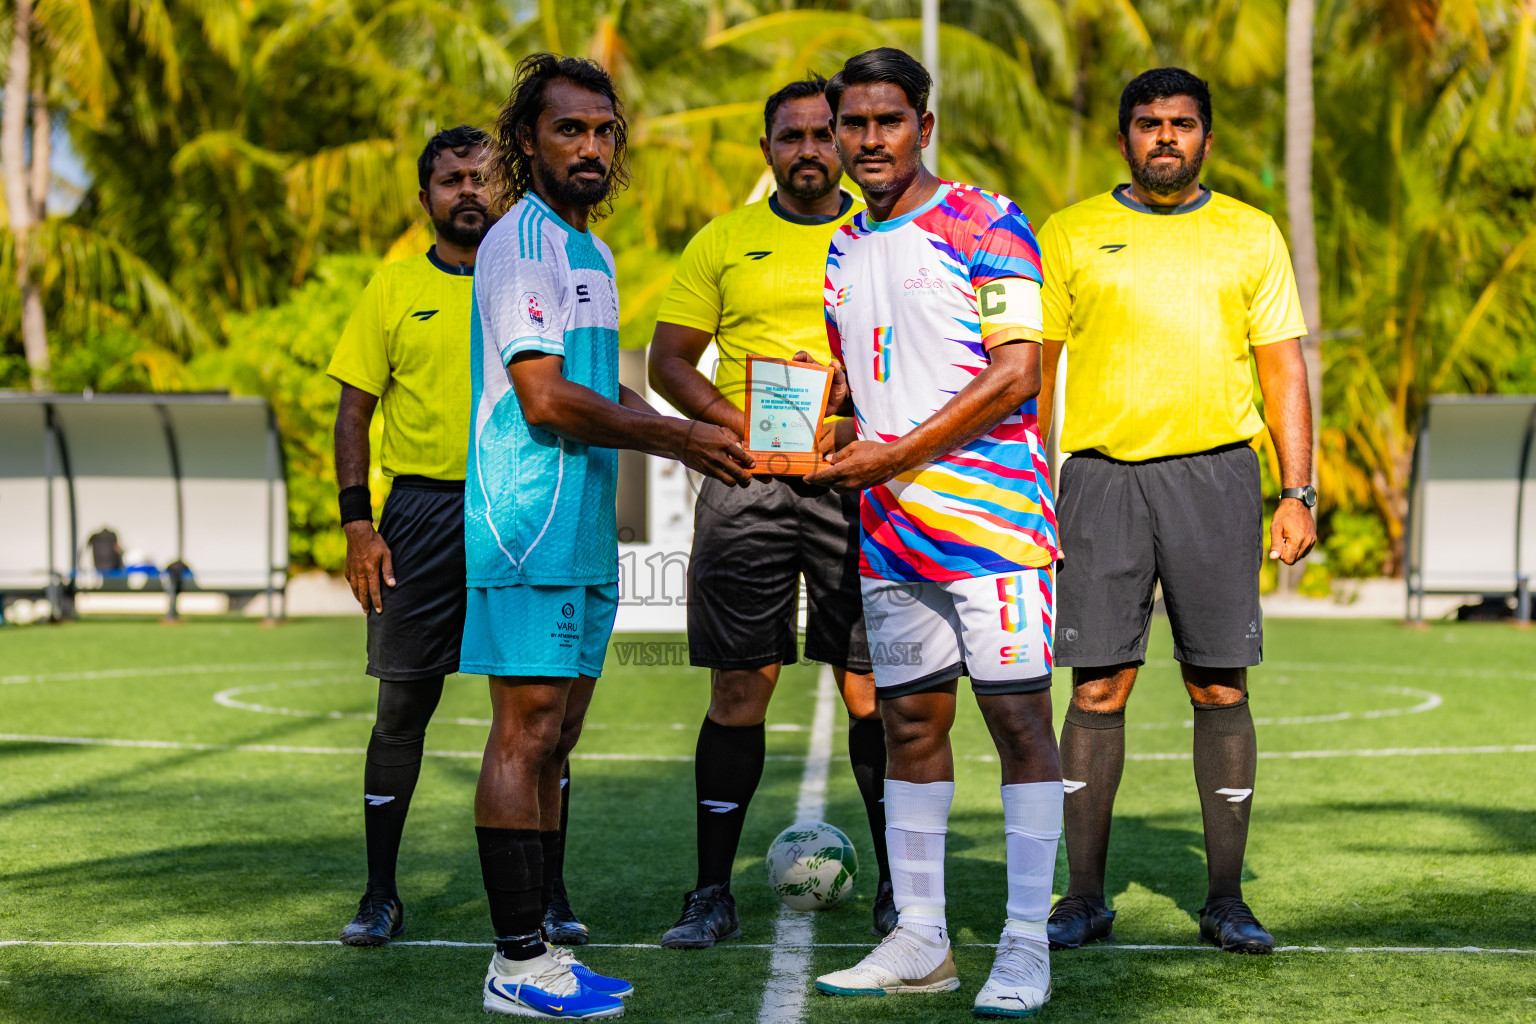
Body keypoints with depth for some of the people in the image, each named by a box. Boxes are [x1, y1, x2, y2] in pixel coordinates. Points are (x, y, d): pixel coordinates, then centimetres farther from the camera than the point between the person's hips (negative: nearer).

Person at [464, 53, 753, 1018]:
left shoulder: (592, 250, 20)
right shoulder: (522, 241, -9)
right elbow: (546, 399, -17)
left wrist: (689, 439, 9)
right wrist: (677, 436, -12)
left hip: (583, 536, 9)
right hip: (529, 532, -9)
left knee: (553, 741, 10)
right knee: (527, 736, -8)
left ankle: (539, 945, 15)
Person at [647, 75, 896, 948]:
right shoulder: (723, 243, 10)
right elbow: (670, 362, 8)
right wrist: (745, 426, -8)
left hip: (857, 479, 0)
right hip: (747, 481, 0)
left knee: (872, 686, -1)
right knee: (739, 686, -1)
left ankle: (898, 887, 10)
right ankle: (713, 893, 6)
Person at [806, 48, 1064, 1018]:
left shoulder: (985, 225, -6)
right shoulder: (843, 251, 15)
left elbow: (1015, 374, -13)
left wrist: (896, 455, -14)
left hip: (990, 511, -6)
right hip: (889, 525, 7)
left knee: (1018, 715, -5)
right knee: (910, 720, 8)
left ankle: (1027, 944, -1)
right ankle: (920, 938, 15)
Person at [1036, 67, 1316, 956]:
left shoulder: (1251, 236, 10)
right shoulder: (1070, 236, 8)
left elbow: (1283, 366, 9)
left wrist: (1298, 492, 1)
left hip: (1216, 473, 1)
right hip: (1103, 475, 0)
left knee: (1221, 690, 1)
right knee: (1099, 690, -2)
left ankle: (1226, 899, 9)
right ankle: (1086, 898, 7)